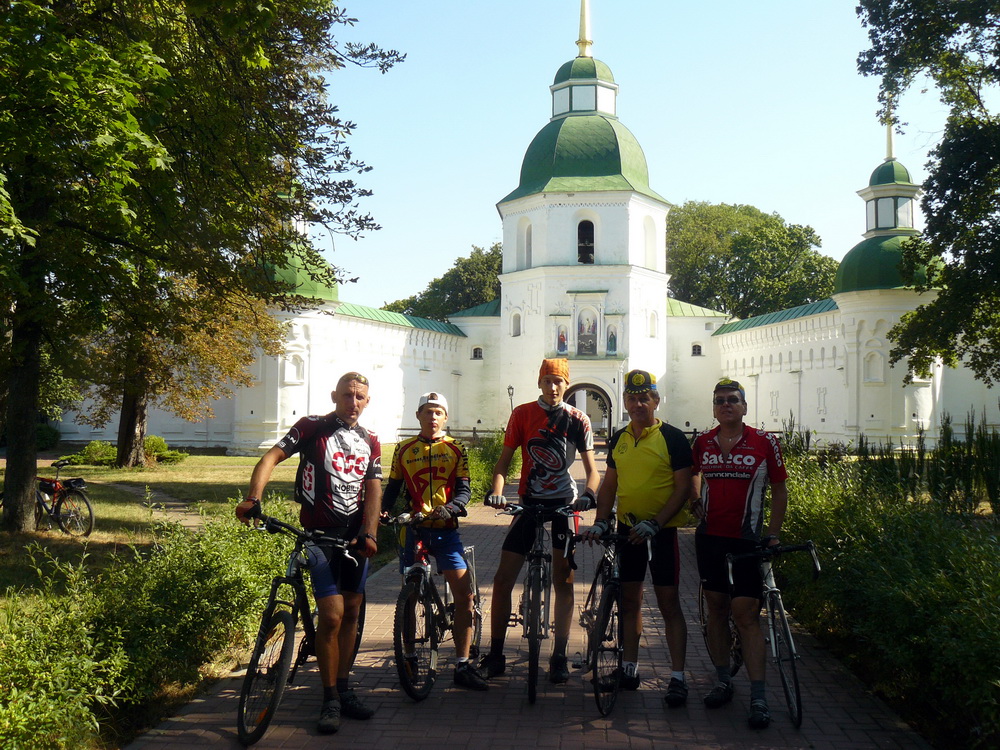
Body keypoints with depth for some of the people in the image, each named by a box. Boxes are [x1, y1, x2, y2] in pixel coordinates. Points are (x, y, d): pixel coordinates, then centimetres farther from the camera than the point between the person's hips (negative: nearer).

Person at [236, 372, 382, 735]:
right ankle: (330, 699, 2)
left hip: (356, 535, 5)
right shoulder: (311, 428, -2)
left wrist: (368, 534, -13)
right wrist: (253, 499, -29)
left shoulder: (370, 442, 10)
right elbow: (271, 458, -12)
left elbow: (373, 489, 2)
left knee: (351, 613, 11)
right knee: (332, 615, -11)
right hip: (319, 534, -5)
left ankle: (343, 689, 25)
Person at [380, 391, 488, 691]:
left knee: (465, 595, -9)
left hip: (445, 530, -1)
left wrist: (450, 507, -21)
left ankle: (463, 666, -1)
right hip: (412, 529, 1)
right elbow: (393, 487, 12)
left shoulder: (455, 449, 6)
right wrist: (382, 511, -7)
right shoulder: (404, 450, 9)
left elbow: (464, 488, -1)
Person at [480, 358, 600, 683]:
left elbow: (592, 468, 0)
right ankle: (495, 655, 10)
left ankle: (559, 656, 11)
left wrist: (588, 495, -20)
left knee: (563, 581, 1)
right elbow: (504, 460, 0)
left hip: (564, 504, -1)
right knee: (503, 579, -2)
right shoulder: (523, 414, 1)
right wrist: (496, 491, -18)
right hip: (529, 502, 1)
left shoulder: (578, 420, 0)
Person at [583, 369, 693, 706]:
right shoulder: (618, 439, 8)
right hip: (626, 529, 5)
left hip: (661, 531, -5)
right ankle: (629, 669, 22)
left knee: (668, 602, -2)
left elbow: (683, 487, -11)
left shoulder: (672, 438, -8)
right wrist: (601, 521, 1)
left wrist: (654, 523, -19)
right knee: (629, 601, 12)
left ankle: (678, 677, 4)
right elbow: (609, 484, 14)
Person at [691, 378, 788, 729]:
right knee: (716, 608, 10)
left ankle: (758, 697, -2)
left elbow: (779, 490, 2)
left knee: (746, 614, -7)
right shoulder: (702, 442, 4)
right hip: (710, 537, 4)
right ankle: (723, 681, 23)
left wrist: (772, 535, -3)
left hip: (747, 541, -3)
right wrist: (696, 503, 5)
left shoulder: (764, 442, -5)